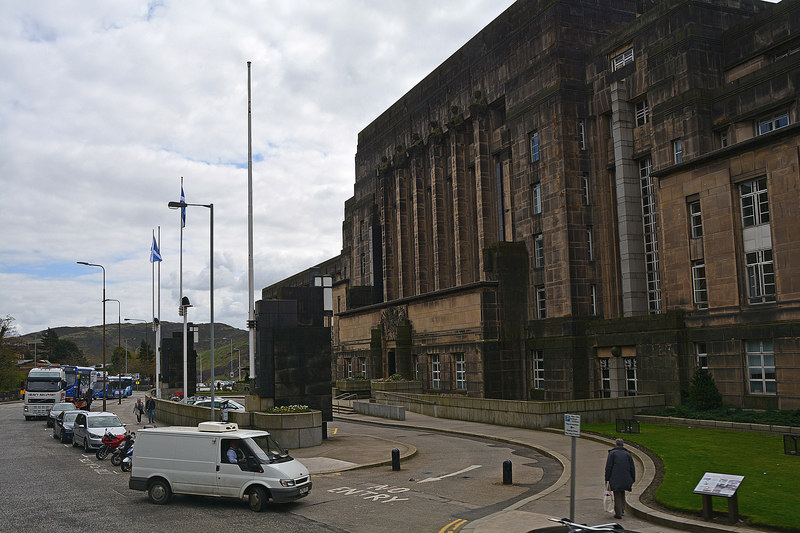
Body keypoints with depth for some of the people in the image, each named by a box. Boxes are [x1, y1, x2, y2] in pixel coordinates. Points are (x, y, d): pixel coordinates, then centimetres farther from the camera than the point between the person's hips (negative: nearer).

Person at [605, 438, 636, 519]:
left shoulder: (612, 453, 2)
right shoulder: (628, 454, 11)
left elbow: (608, 467, -3)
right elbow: (632, 468, 9)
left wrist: (607, 479, 1)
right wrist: (632, 480, 14)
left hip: (615, 478, -3)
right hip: (626, 479, 3)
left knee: (617, 495, 3)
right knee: (622, 494, 21)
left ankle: (618, 513, 2)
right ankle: (622, 509, 17)